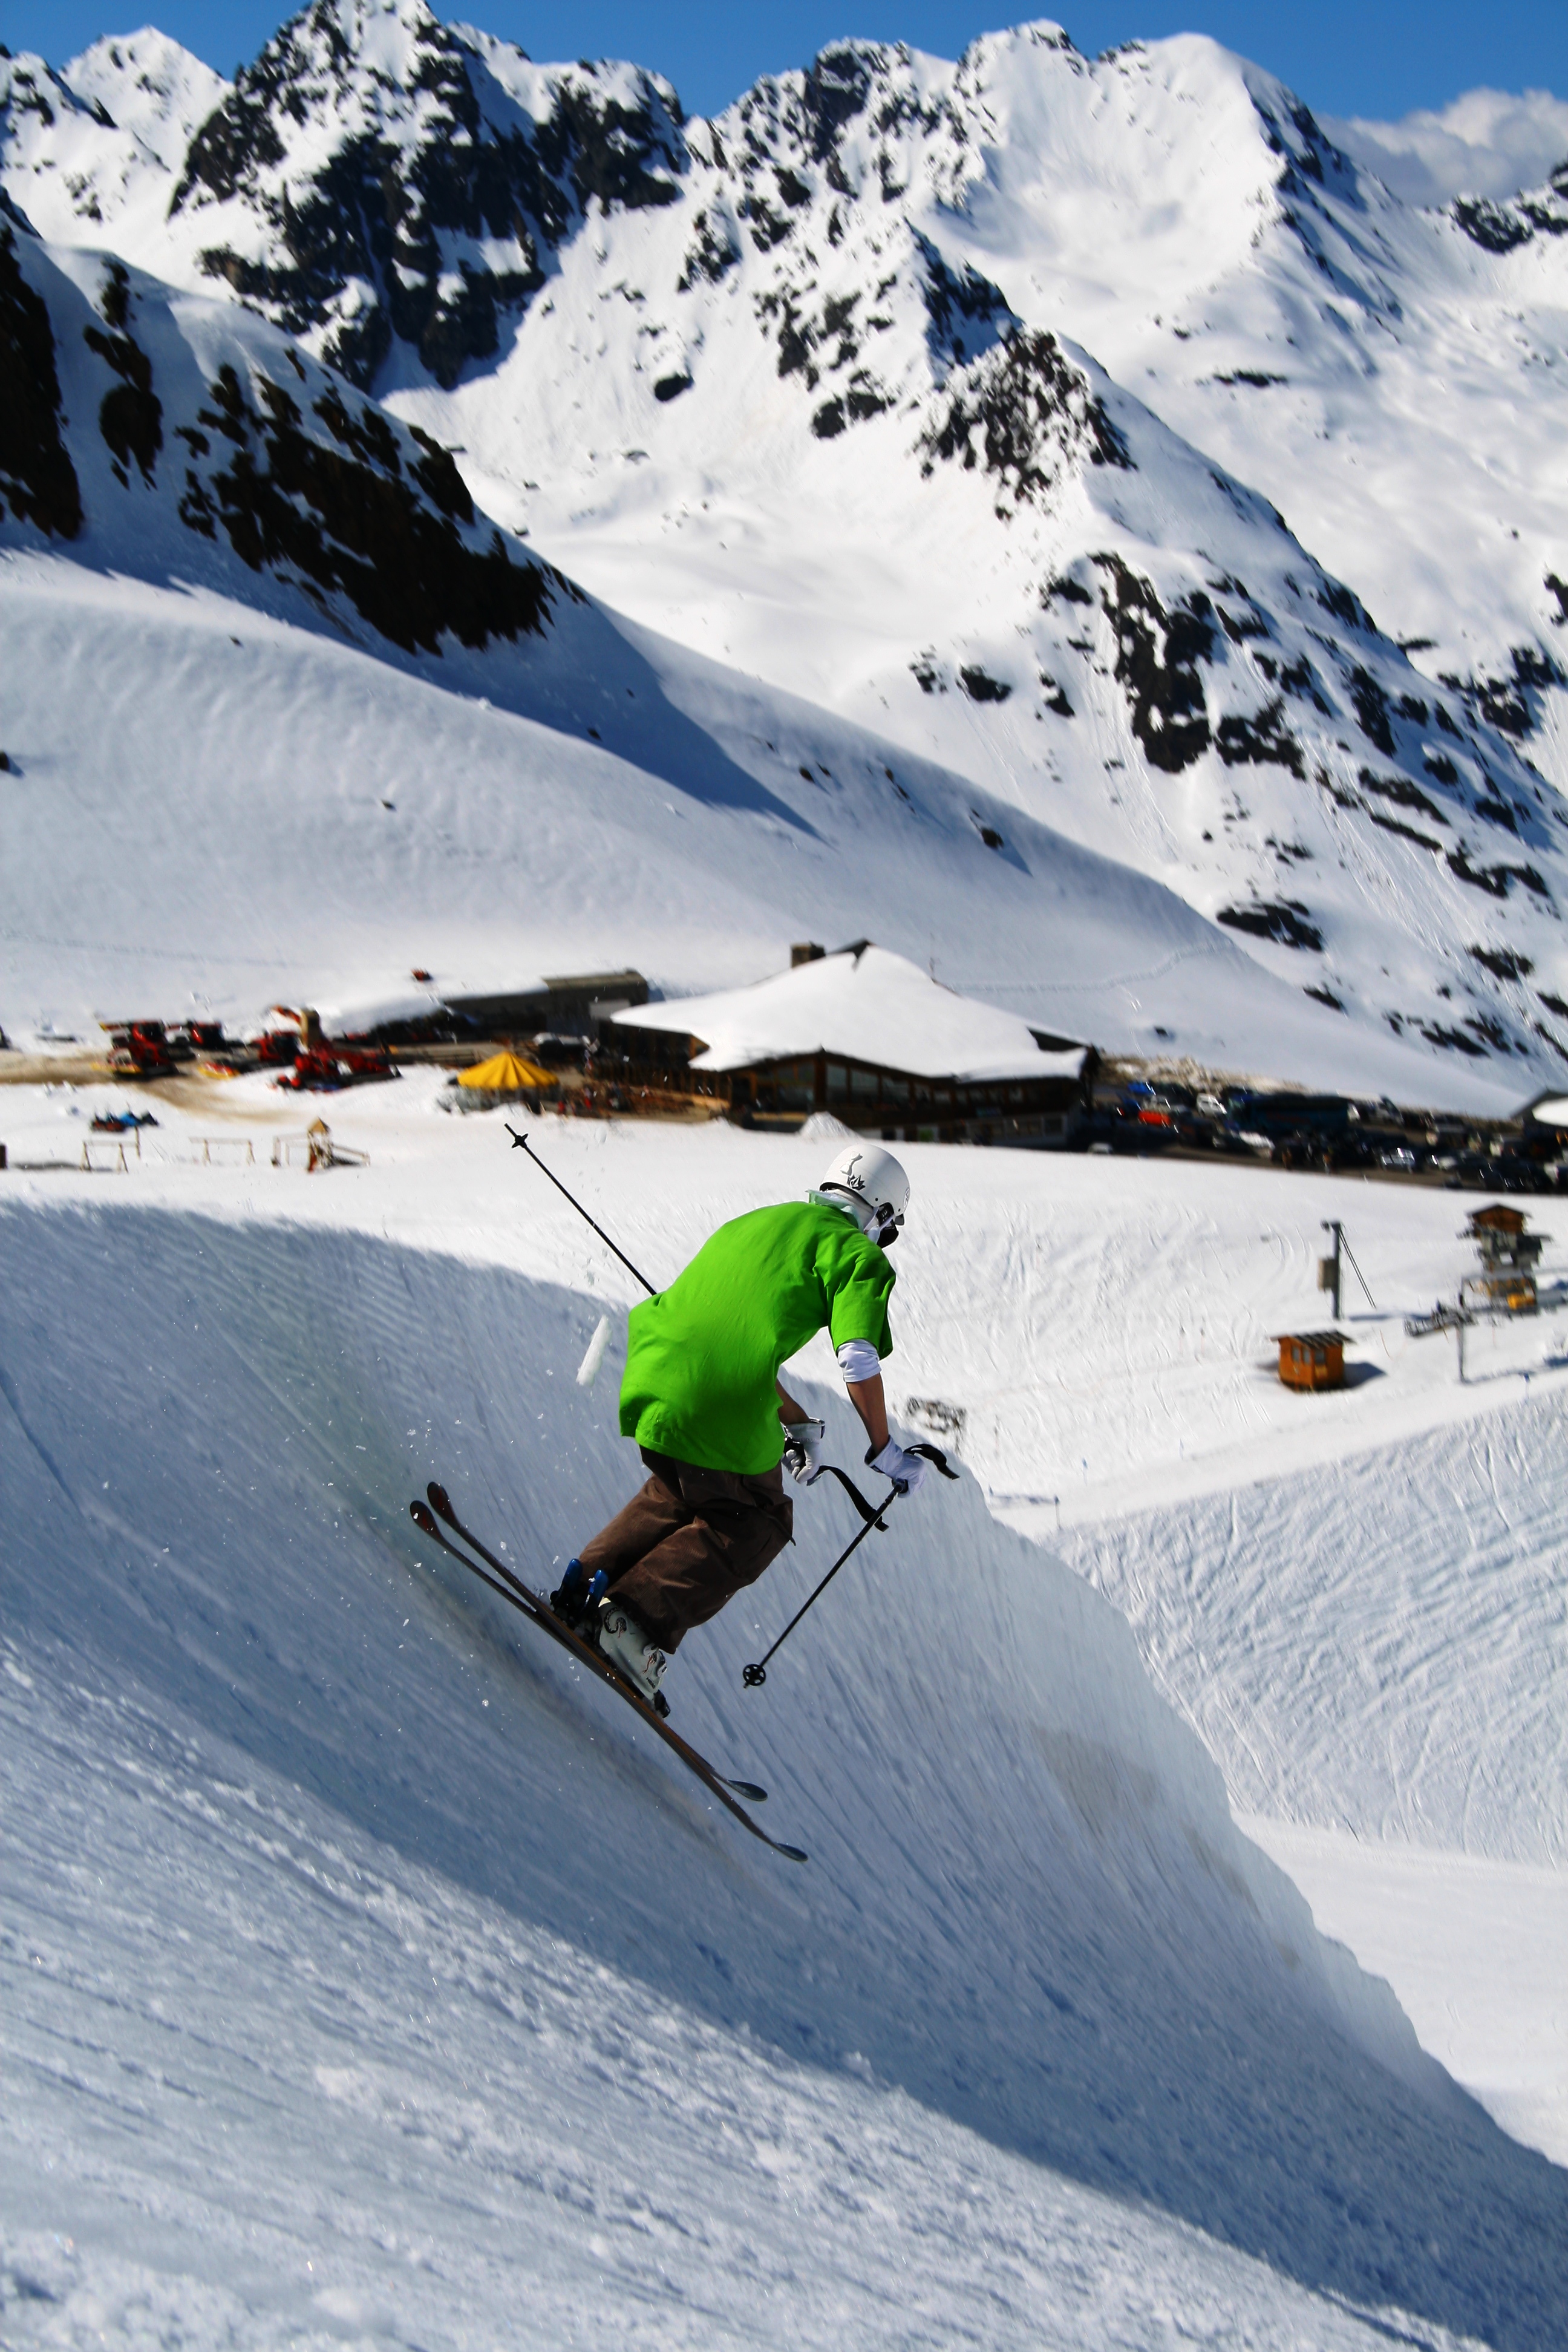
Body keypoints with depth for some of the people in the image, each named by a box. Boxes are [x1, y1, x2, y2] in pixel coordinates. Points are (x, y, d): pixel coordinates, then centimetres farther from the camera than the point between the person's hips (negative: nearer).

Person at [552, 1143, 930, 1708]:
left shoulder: (755, 1223, 30)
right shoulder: (858, 1253, 7)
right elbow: (858, 1359, -7)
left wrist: (796, 1422, 43)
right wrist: (884, 1451, 6)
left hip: (650, 1372, 7)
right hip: (718, 1406, -7)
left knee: (682, 1494, 32)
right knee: (755, 1525, 13)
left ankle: (587, 1582, 22)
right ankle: (641, 1618, 0)